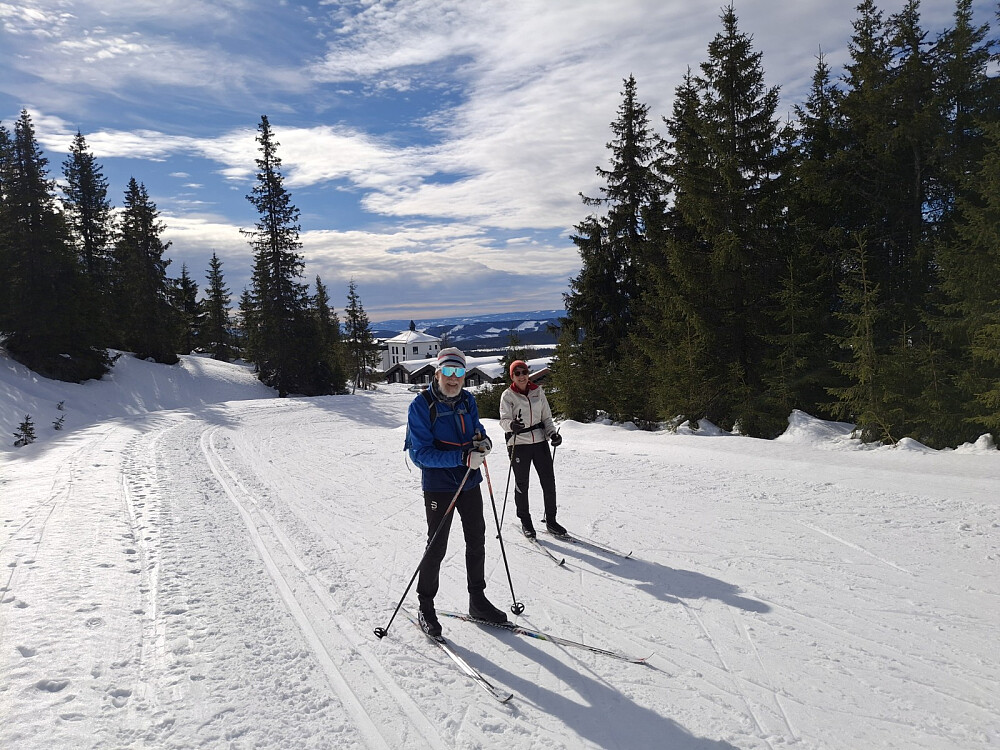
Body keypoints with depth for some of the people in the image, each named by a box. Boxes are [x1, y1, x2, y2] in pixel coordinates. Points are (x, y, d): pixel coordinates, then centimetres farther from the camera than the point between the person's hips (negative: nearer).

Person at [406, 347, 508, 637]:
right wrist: (462, 457, -30)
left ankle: (478, 601, 31)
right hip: (439, 486, -6)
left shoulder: (467, 400, 3)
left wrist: (483, 441, -9)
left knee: (476, 541, 14)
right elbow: (420, 453, -20)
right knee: (437, 547, 2)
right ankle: (426, 607, 21)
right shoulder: (421, 405, -15)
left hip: (470, 482, 6)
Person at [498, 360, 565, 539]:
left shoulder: (538, 391, 8)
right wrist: (512, 425, -36)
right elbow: (504, 420, -13)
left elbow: (547, 417, 14)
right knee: (522, 485, 5)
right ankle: (525, 522, 21)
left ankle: (551, 521, 19)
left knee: (549, 482, 4)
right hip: (519, 444, -3)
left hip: (539, 441, 3)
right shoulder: (508, 395, -2)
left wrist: (552, 433, -3)